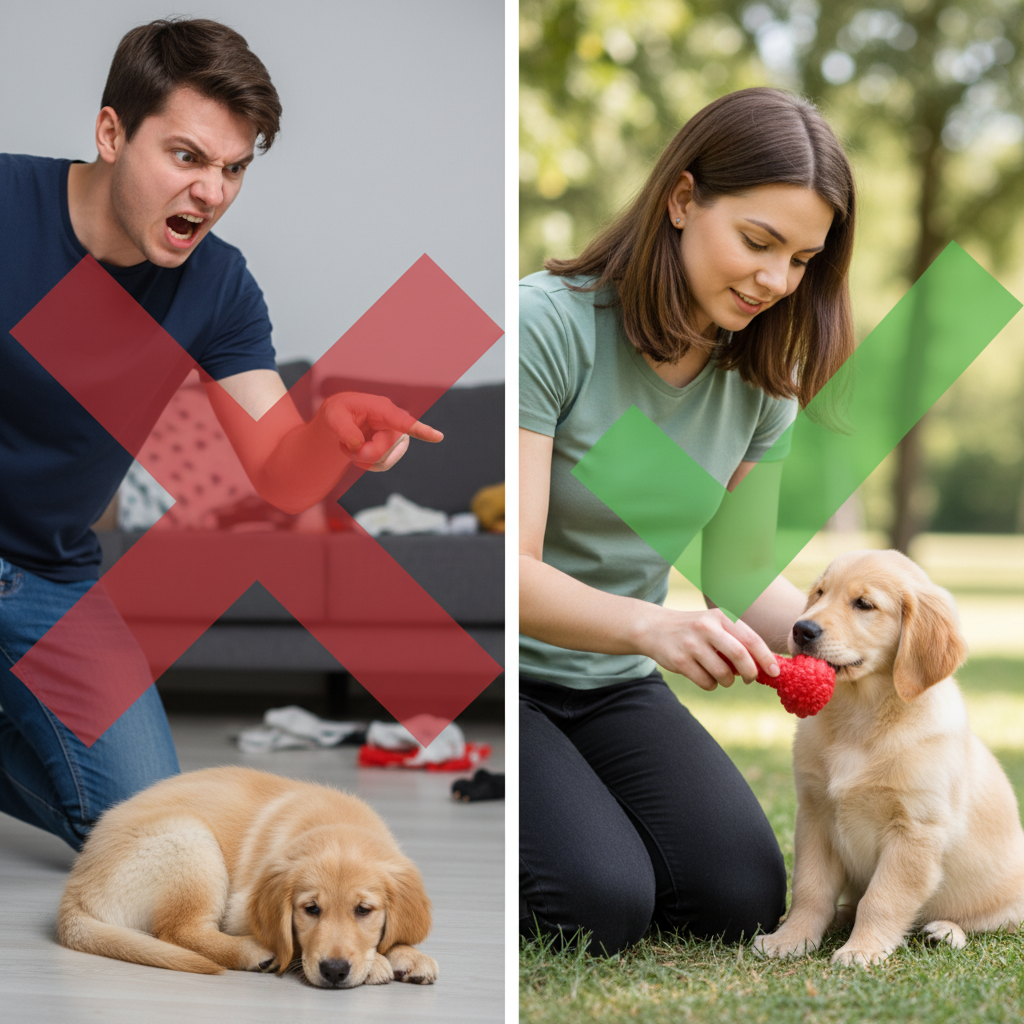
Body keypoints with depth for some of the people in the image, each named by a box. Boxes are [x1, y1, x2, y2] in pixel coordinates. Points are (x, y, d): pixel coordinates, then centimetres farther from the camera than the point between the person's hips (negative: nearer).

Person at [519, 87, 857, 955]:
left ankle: (585, 820, 16)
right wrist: (652, 627, -43)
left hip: (612, 686, 6)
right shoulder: (548, 323, -21)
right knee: (599, 909, -23)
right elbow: (511, 571, -25)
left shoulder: (760, 378, 0)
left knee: (742, 897, -12)